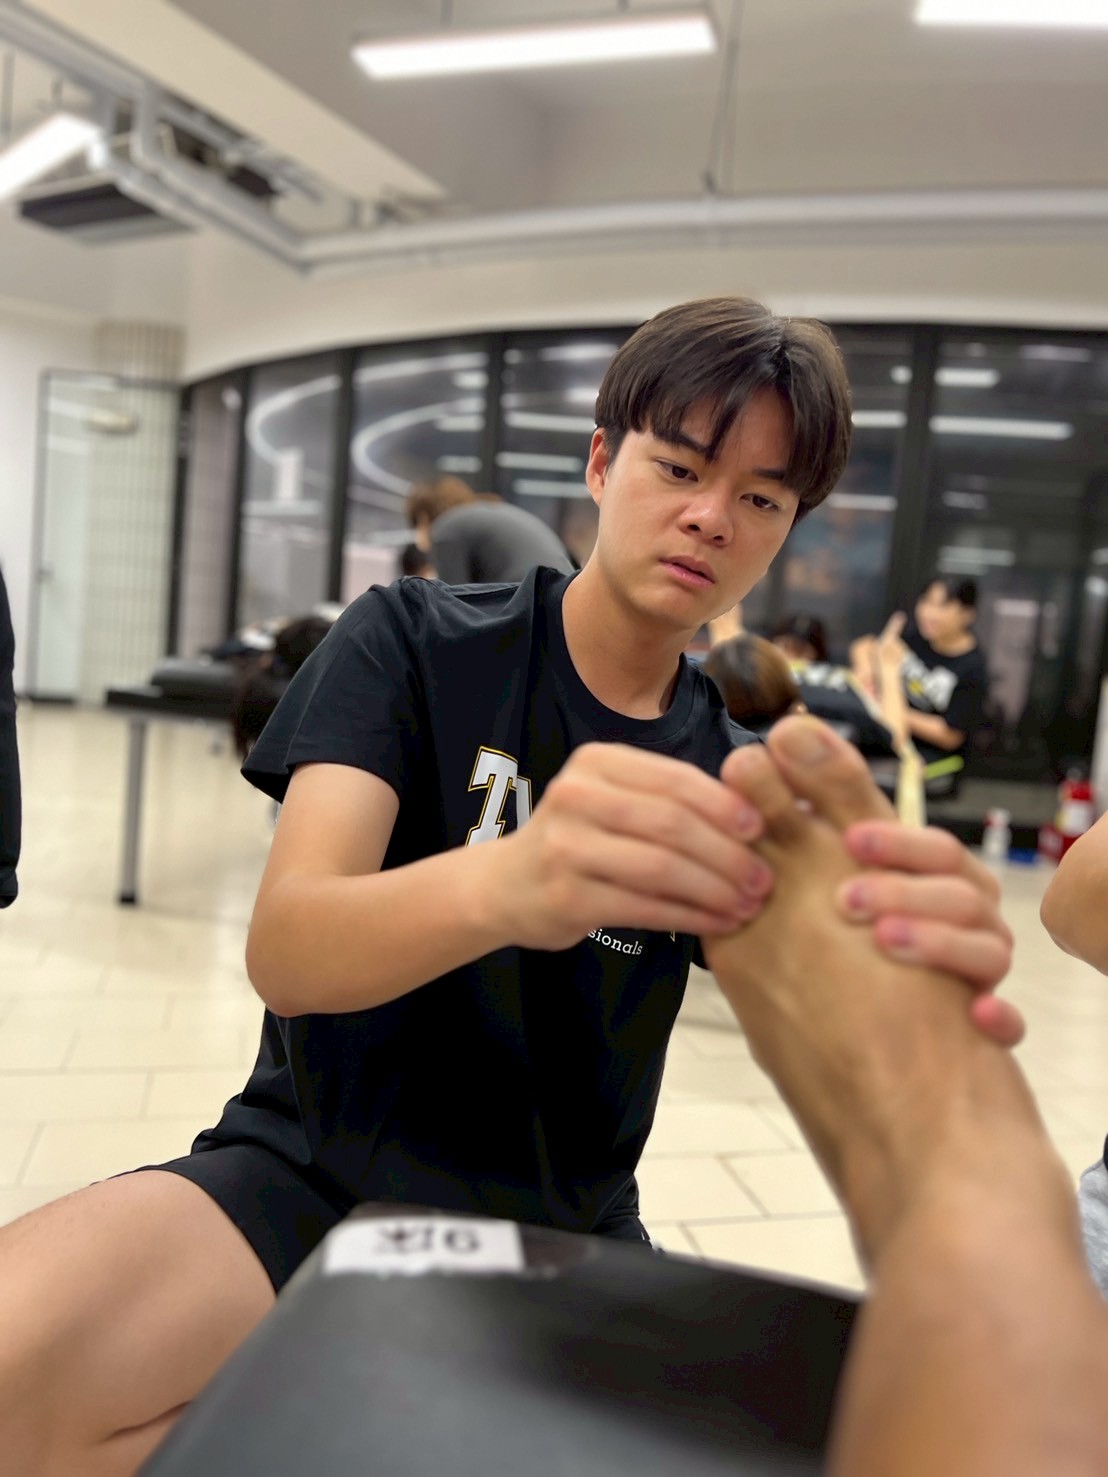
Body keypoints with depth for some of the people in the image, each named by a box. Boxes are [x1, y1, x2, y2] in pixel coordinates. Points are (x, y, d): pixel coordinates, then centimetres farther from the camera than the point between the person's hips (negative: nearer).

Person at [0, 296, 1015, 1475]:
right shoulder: (414, 640, -8)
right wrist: (501, 885, -43)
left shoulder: (736, 782, 1)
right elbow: (284, 950, -22)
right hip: (320, 1170, -3)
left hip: (568, 1226, 4)